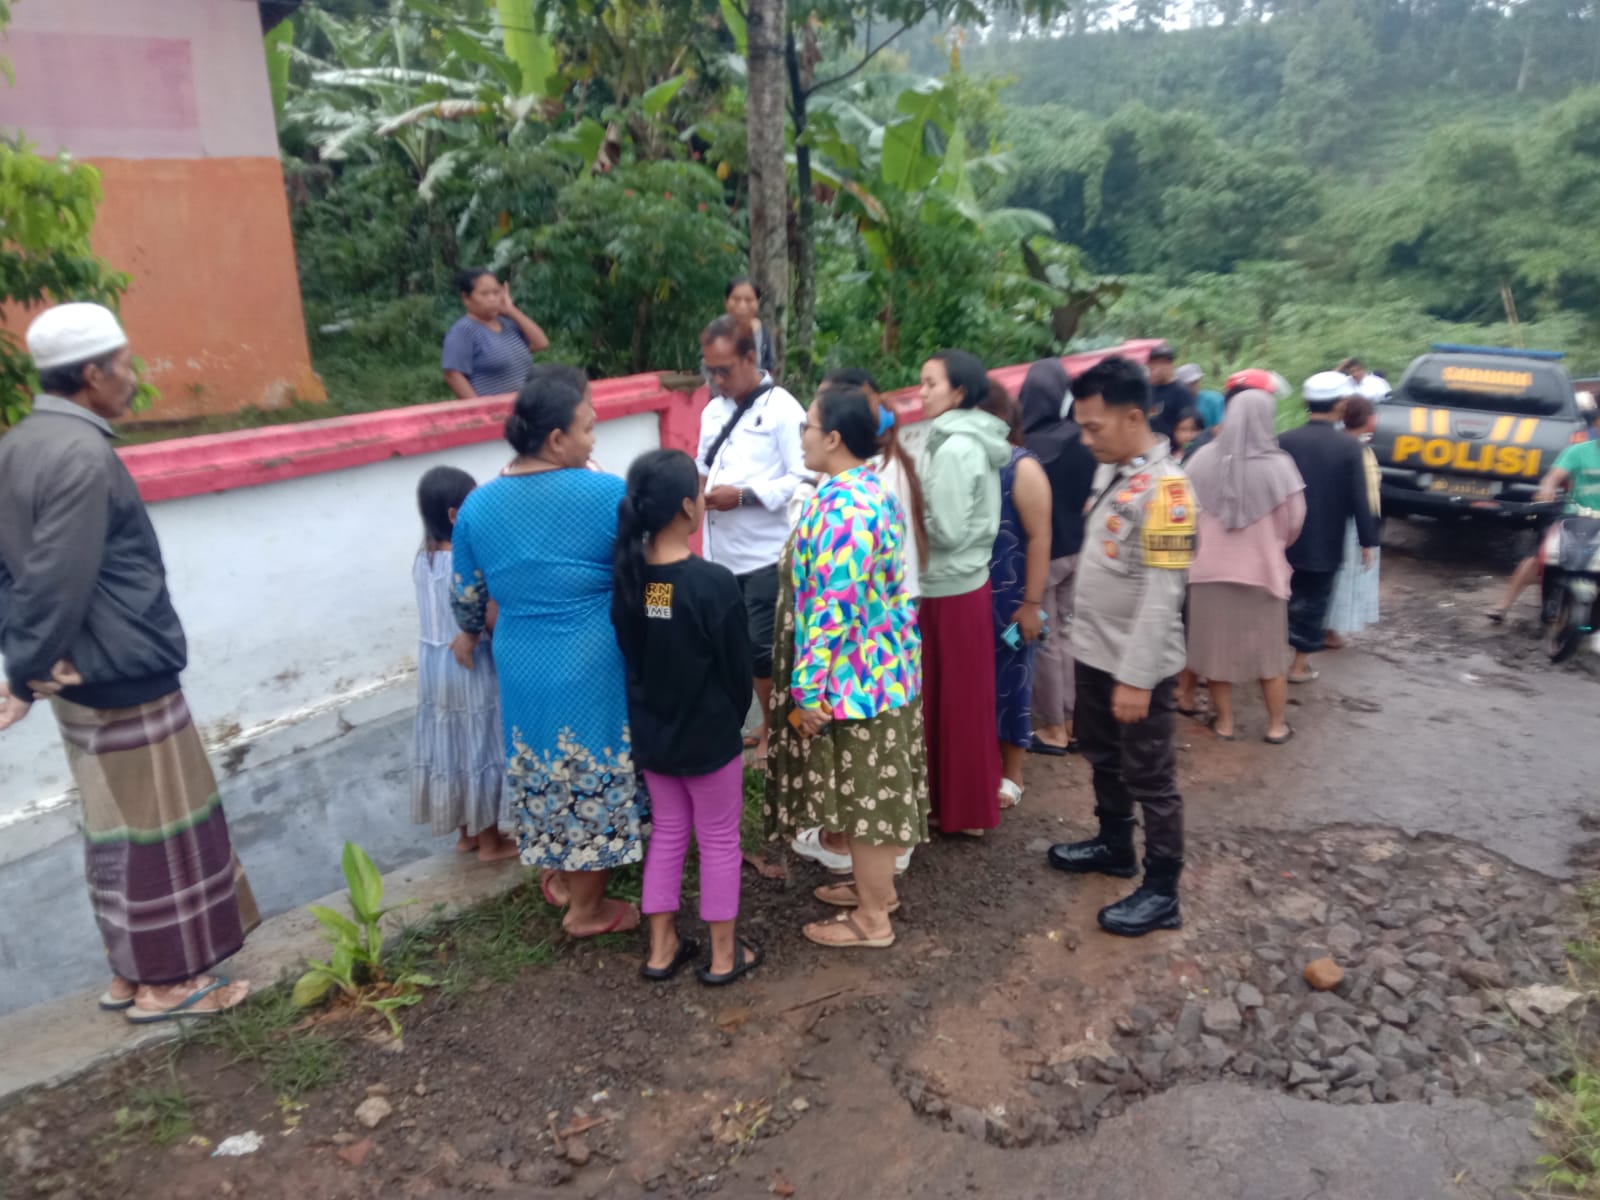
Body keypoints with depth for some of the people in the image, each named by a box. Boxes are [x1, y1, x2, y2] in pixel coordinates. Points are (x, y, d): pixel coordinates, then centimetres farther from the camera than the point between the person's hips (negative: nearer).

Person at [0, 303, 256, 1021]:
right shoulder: (81, 455, -21)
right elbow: (59, 584, -23)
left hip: (88, 677, 9)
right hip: (122, 678, -9)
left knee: (118, 828, 18)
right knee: (152, 829, 4)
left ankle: (132, 971, 31)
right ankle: (165, 982, 18)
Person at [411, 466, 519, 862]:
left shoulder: (423, 557, 2)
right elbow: (492, 618, -25)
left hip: (433, 661, 8)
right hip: (471, 667, -8)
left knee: (451, 747, 18)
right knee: (481, 748, 7)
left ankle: (466, 833, 34)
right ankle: (490, 841, 20)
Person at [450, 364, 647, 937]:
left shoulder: (478, 504, -1)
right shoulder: (606, 494, -16)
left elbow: (466, 601, 9)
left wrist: (475, 634, 29)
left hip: (521, 668, 5)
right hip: (593, 670, -5)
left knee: (545, 777, 23)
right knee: (595, 781, 11)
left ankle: (559, 873, 43)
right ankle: (587, 907, 26)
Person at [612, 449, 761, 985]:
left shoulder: (626, 577, -8)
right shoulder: (714, 582, -23)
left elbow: (625, 652, 2)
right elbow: (737, 666, -14)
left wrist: (650, 707, 14)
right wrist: (734, 718, 4)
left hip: (650, 732, 5)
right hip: (708, 735, -5)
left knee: (666, 832, 20)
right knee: (719, 841, 12)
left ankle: (662, 948, 31)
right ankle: (723, 955, 25)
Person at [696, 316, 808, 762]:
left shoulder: (782, 409, -9)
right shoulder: (713, 411, 14)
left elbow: (804, 480, -17)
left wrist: (744, 495, -21)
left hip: (766, 556, -7)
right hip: (721, 554, 7)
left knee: (764, 649, -2)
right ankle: (767, 725, 32)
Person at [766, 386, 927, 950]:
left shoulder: (842, 507, -24)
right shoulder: (873, 489, 8)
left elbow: (832, 609, -26)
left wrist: (809, 690, -20)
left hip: (853, 677, -10)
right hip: (880, 665, 10)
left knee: (864, 793, 4)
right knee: (872, 789, 21)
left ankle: (872, 919, 19)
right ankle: (874, 884, 38)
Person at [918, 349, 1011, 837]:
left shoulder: (953, 447, -19)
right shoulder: (975, 441, 10)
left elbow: (947, 530, -22)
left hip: (950, 588, -9)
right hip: (965, 581, 9)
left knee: (955, 699, 3)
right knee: (963, 696, 17)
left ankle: (964, 809, 17)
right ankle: (965, 798, 30)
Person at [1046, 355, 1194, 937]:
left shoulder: (1164, 487, -22)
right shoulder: (1111, 471, 6)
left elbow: (1162, 594, -25)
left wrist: (1136, 676, -24)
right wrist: (1088, 636, 16)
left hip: (1137, 665, -9)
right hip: (1095, 652, 9)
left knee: (1149, 778, 4)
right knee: (1104, 759, 23)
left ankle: (1161, 893, 18)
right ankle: (1114, 846, 43)